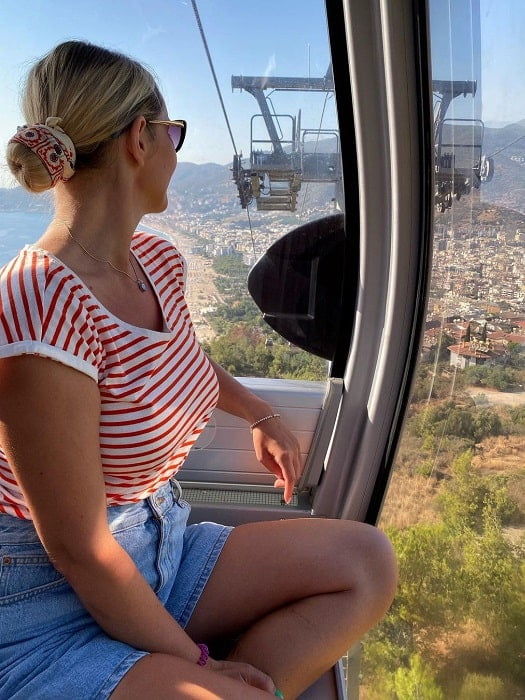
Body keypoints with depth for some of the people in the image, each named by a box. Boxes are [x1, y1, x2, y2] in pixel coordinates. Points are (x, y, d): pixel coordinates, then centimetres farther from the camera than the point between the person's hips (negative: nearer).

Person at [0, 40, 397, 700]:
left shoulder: (158, 259, -1)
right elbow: (78, 551, -22)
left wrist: (259, 414, 14)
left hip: (158, 554, 8)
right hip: (53, 609, -7)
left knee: (367, 561, -3)